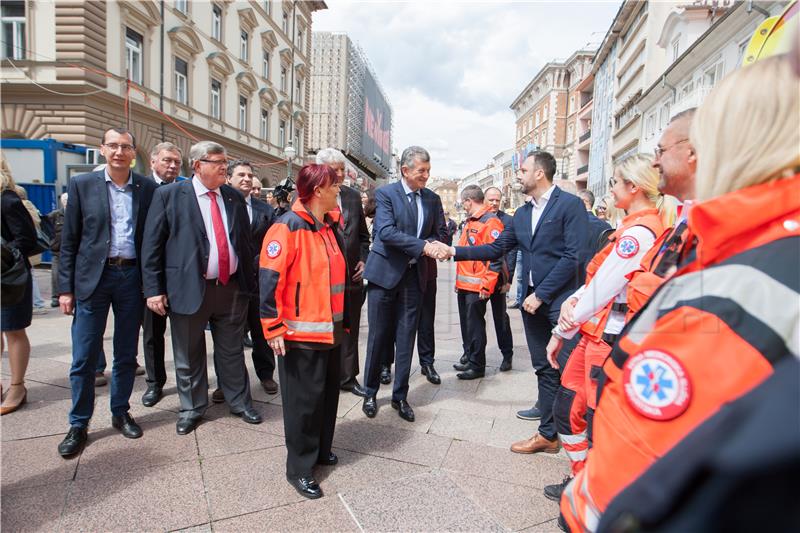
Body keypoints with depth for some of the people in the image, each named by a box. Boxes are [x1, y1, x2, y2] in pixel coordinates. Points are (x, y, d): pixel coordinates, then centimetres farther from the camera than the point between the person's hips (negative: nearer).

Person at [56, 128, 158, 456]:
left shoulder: (148, 188, 3)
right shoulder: (82, 184, 1)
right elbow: (69, 241, 1)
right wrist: (65, 288, -2)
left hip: (132, 277, 1)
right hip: (92, 277, -1)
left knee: (126, 354, 12)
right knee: (84, 358, 4)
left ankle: (120, 413, 28)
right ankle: (78, 425, 20)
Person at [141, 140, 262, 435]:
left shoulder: (234, 197, 8)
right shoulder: (169, 195, -4)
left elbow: (245, 241, 13)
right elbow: (151, 245, -5)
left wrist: (249, 280, 9)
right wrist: (154, 289, -9)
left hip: (232, 288, 3)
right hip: (189, 289, -3)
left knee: (232, 352, 15)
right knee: (189, 356, 12)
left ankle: (240, 402, 31)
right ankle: (191, 408, 31)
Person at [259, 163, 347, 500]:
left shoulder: (331, 227, 10)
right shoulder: (288, 227, -15)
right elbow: (270, 280, -17)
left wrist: (343, 320, 19)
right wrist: (274, 328, -18)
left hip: (332, 330, 8)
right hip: (301, 334, -8)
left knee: (328, 392, 18)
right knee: (303, 399, 3)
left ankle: (320, 449, 37)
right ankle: (299, 468, 20)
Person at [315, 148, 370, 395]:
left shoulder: (353, 196, 8)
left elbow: (363, 234, 15)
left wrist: (363, 260, 3)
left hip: (351, 274, 4)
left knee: (349, 329, 14)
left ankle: (348, 377, 30)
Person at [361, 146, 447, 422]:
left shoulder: (433, 199, 9)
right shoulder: (385, 194, -6)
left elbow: (441, 232, 13)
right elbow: (386, 231, -19)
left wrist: (431, 245, -10)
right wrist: (422, 246, -26)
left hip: (414, 275, 4)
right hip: (385, 272, -4)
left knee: (406, 337, 9)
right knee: (378, 336, 5)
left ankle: (400, 396, 22)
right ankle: (370, 392, 22)